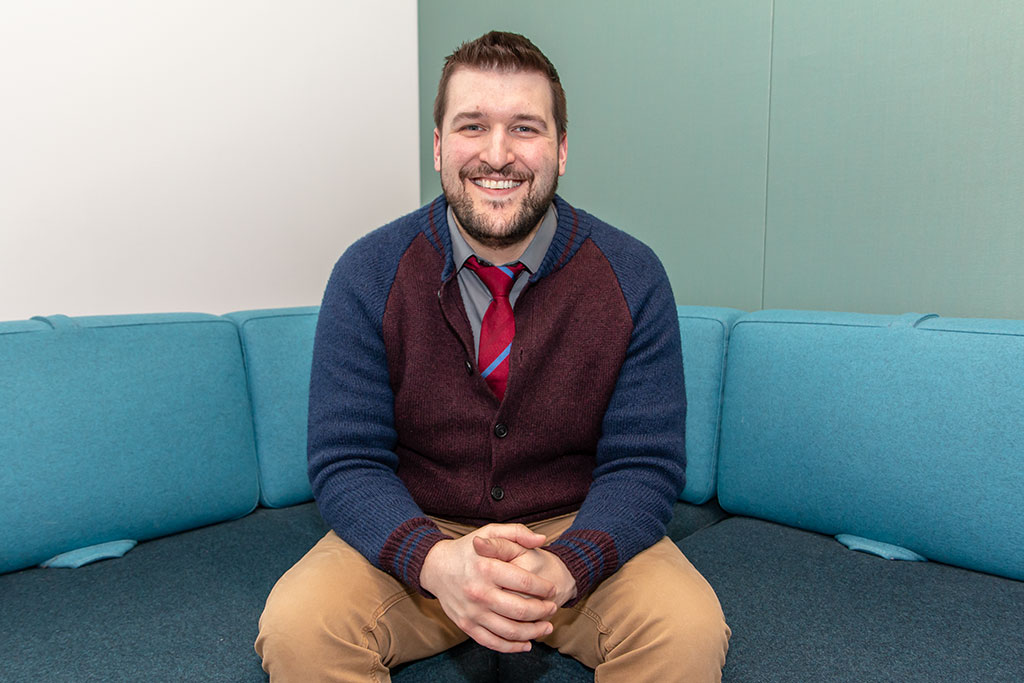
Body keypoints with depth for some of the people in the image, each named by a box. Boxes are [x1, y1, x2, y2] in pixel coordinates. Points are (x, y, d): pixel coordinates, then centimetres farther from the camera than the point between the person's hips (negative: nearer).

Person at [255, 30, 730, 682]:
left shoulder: (633, 277, -10)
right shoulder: (367, 276, -9)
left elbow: (644, 465, -9)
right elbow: (347, 462, -11)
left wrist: (564, 567, -30)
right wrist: (436, 560, -31)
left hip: (580, 535, 1)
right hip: (414, 535, 0)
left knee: (689, 630, -25)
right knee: (297, 627, -24)